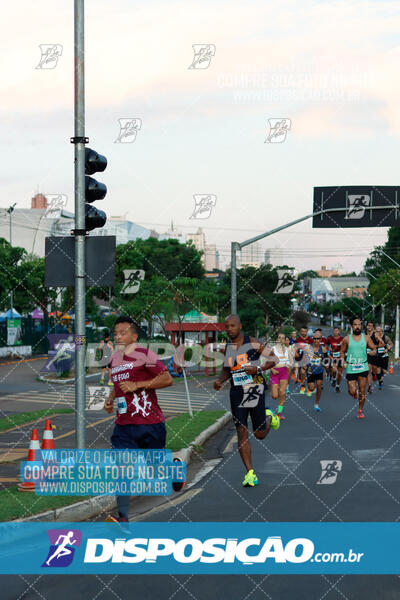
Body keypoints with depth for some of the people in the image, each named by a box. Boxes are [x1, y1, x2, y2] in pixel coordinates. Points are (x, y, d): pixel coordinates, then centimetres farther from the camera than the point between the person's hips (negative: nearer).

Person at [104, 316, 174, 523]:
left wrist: (137, 385, -20)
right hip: (123, 424, 5)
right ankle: (123, 517, -14)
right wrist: (110, 399, 11)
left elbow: (167, 379, -16)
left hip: (149, 422, -5)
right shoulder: (114, 359, 14)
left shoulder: (144, 355, -9)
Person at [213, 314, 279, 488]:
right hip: (237, 394, 3)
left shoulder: (253, 343, -7)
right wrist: (219, 381, -1)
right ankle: (250, 473, -2)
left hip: (255, 391, -3)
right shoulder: (227, 347, 6)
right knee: (242, 433, -6)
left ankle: (269, 416, 38)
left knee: (260, 434, 3)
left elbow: (273, 359, -2)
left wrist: (258, 368, -19)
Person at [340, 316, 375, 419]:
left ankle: (360, 410, 19)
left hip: (363, 367, 1)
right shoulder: (347, 339, -1)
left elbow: (374, 349, 7)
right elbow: (342, 351, 9)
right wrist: (343, 359, -7)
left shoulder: (366, 338, 1)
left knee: (362, 391, 2)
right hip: (350, 368, -1)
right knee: (352, 392, -3)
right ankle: (354, 386, 34)